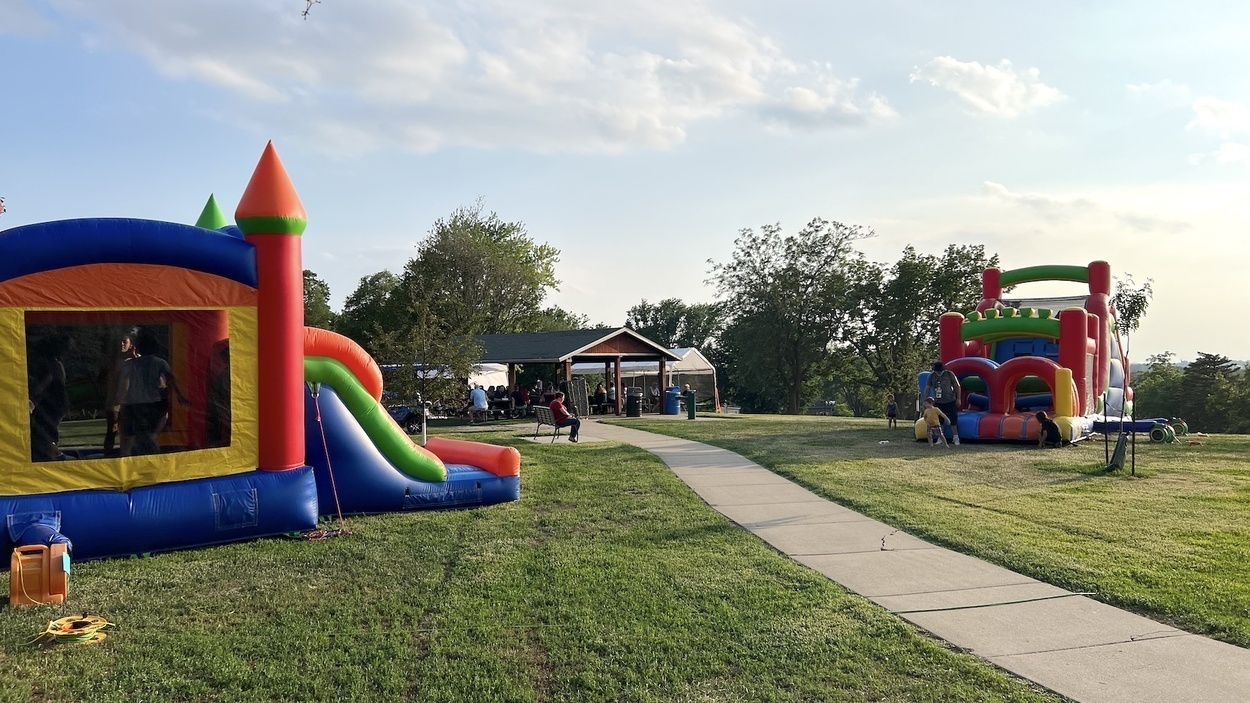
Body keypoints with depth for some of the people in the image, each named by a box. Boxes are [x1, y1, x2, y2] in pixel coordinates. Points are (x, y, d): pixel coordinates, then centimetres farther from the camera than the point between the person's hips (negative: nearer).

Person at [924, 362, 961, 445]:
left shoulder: (949, 374, -4)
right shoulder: (931, 376, 1)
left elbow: (957, 386, 1)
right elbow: (927, 389, 4)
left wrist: (958, 399, -1)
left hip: (950, 402, -2)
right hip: (938, 402, 3)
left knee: (953, 420, -3)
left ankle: (955, 438, 4)